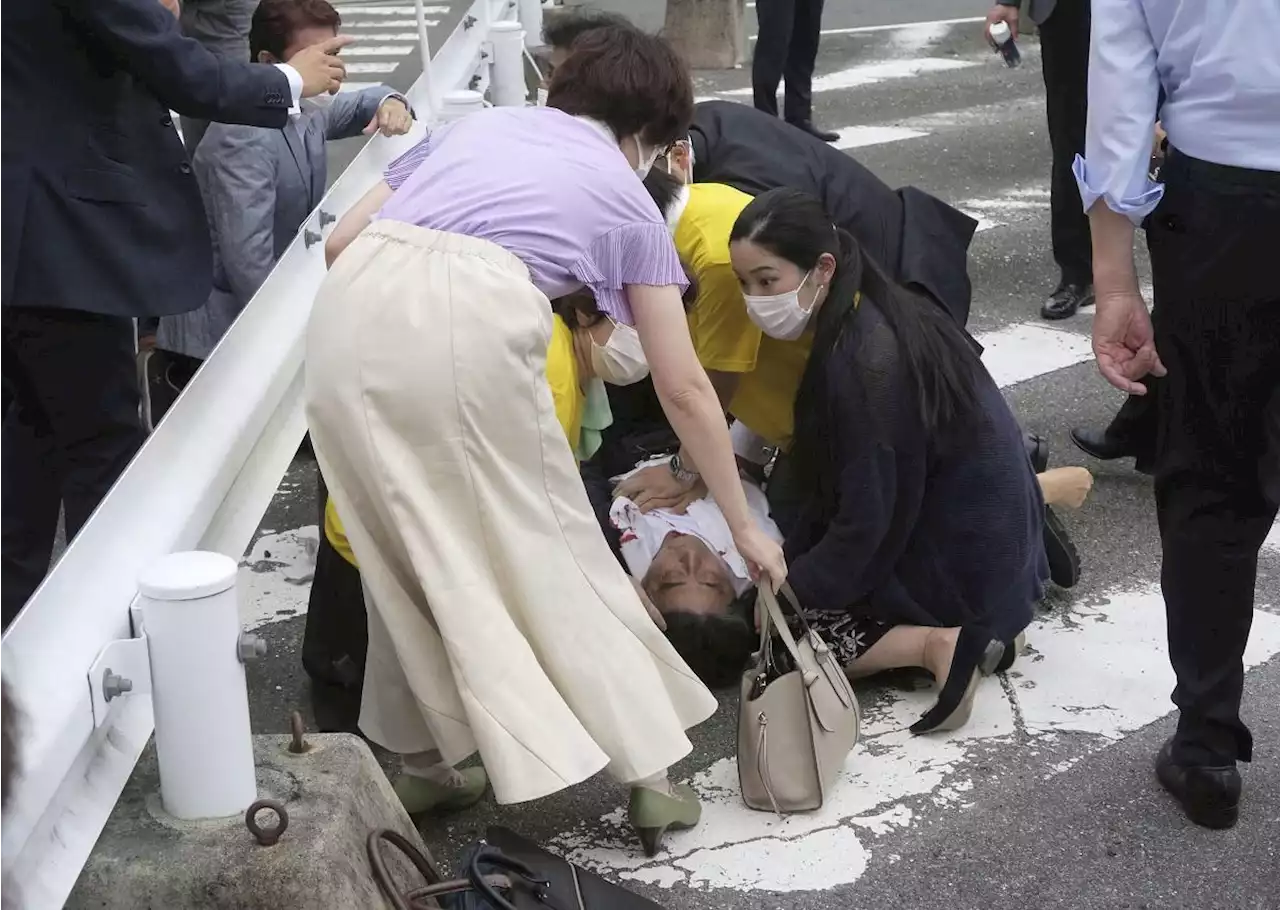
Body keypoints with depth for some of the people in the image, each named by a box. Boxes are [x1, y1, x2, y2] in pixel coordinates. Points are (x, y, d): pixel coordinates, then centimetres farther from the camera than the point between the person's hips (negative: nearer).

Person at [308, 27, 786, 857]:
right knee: (550, 550, 11)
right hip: (472, 322, -3)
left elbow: (341, 241, 25)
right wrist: (744, 525, 33)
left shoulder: (476, 124, 33)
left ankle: (427, 750, 28)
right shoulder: (626, 197, 24)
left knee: (413, 545, 20)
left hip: (352, 313, 4)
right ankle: (649, 772, 18)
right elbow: (684, 388, 25)